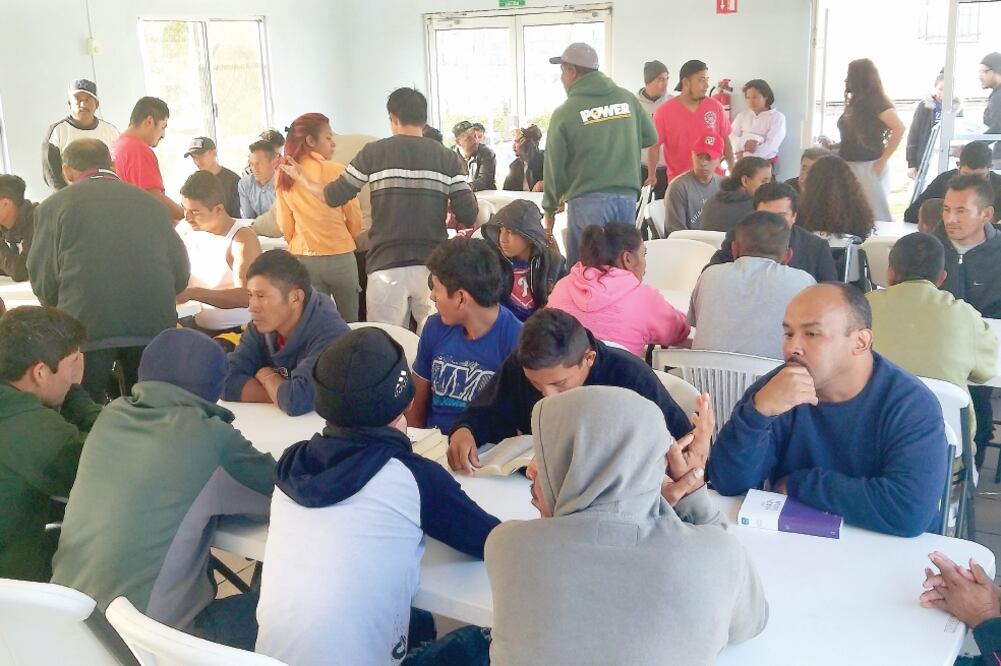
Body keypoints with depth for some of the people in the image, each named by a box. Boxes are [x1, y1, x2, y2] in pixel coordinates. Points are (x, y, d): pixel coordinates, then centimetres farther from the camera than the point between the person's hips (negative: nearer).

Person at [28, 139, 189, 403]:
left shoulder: (53, 205, 7)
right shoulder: (151, 202, 14)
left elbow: (43, 281, 6)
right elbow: (181, 274, 14)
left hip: (88, 328, -2)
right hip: (154, 324, 3)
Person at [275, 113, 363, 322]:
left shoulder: (284, 177, 1)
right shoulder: (336, 171, -9)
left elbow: (285, 225, 5)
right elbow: (355, 220, -2)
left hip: (302, 259, 3)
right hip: (339, 257, -3)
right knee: (350, 325, 11)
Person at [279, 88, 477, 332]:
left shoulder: (374, 152, 1)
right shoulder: (448, 158, 5)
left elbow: (334, 197, 5)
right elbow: (469, 216, -2)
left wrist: (300, 177, 24)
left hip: (387, 265, -1)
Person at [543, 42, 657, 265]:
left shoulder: (564, 113, -4)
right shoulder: (627, 99, 6)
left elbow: (554, 165, 0)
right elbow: (651, 137, 16)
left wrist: (549, 209, 11)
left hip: (587, 201, -4)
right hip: (627, 196, 4)